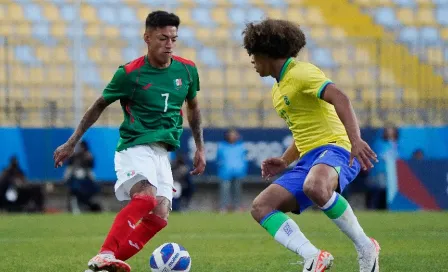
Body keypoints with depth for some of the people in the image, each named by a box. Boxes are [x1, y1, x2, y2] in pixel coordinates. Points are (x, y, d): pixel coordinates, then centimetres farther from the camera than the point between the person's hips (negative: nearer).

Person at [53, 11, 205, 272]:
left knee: (159, 217, -11)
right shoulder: (130, 73, -8)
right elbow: (100, 106, 5)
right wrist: (72, 143, 7)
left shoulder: (187, 70, 5)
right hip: (135, 147, -6)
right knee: (145, 198, -32)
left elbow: (193, 107, 23)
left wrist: (200, 148, 18)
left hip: (162, 152, 6)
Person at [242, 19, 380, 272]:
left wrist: (356, 139, -36)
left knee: (314, 187, -42)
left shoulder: (301, 73, -7)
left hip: (334, 149, -10)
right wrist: (284, 162, 18)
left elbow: (340, 98, -22)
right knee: (261, 207, -7)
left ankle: (365, 247, -24)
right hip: (308, 158, 10)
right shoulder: (279, 90, 23)